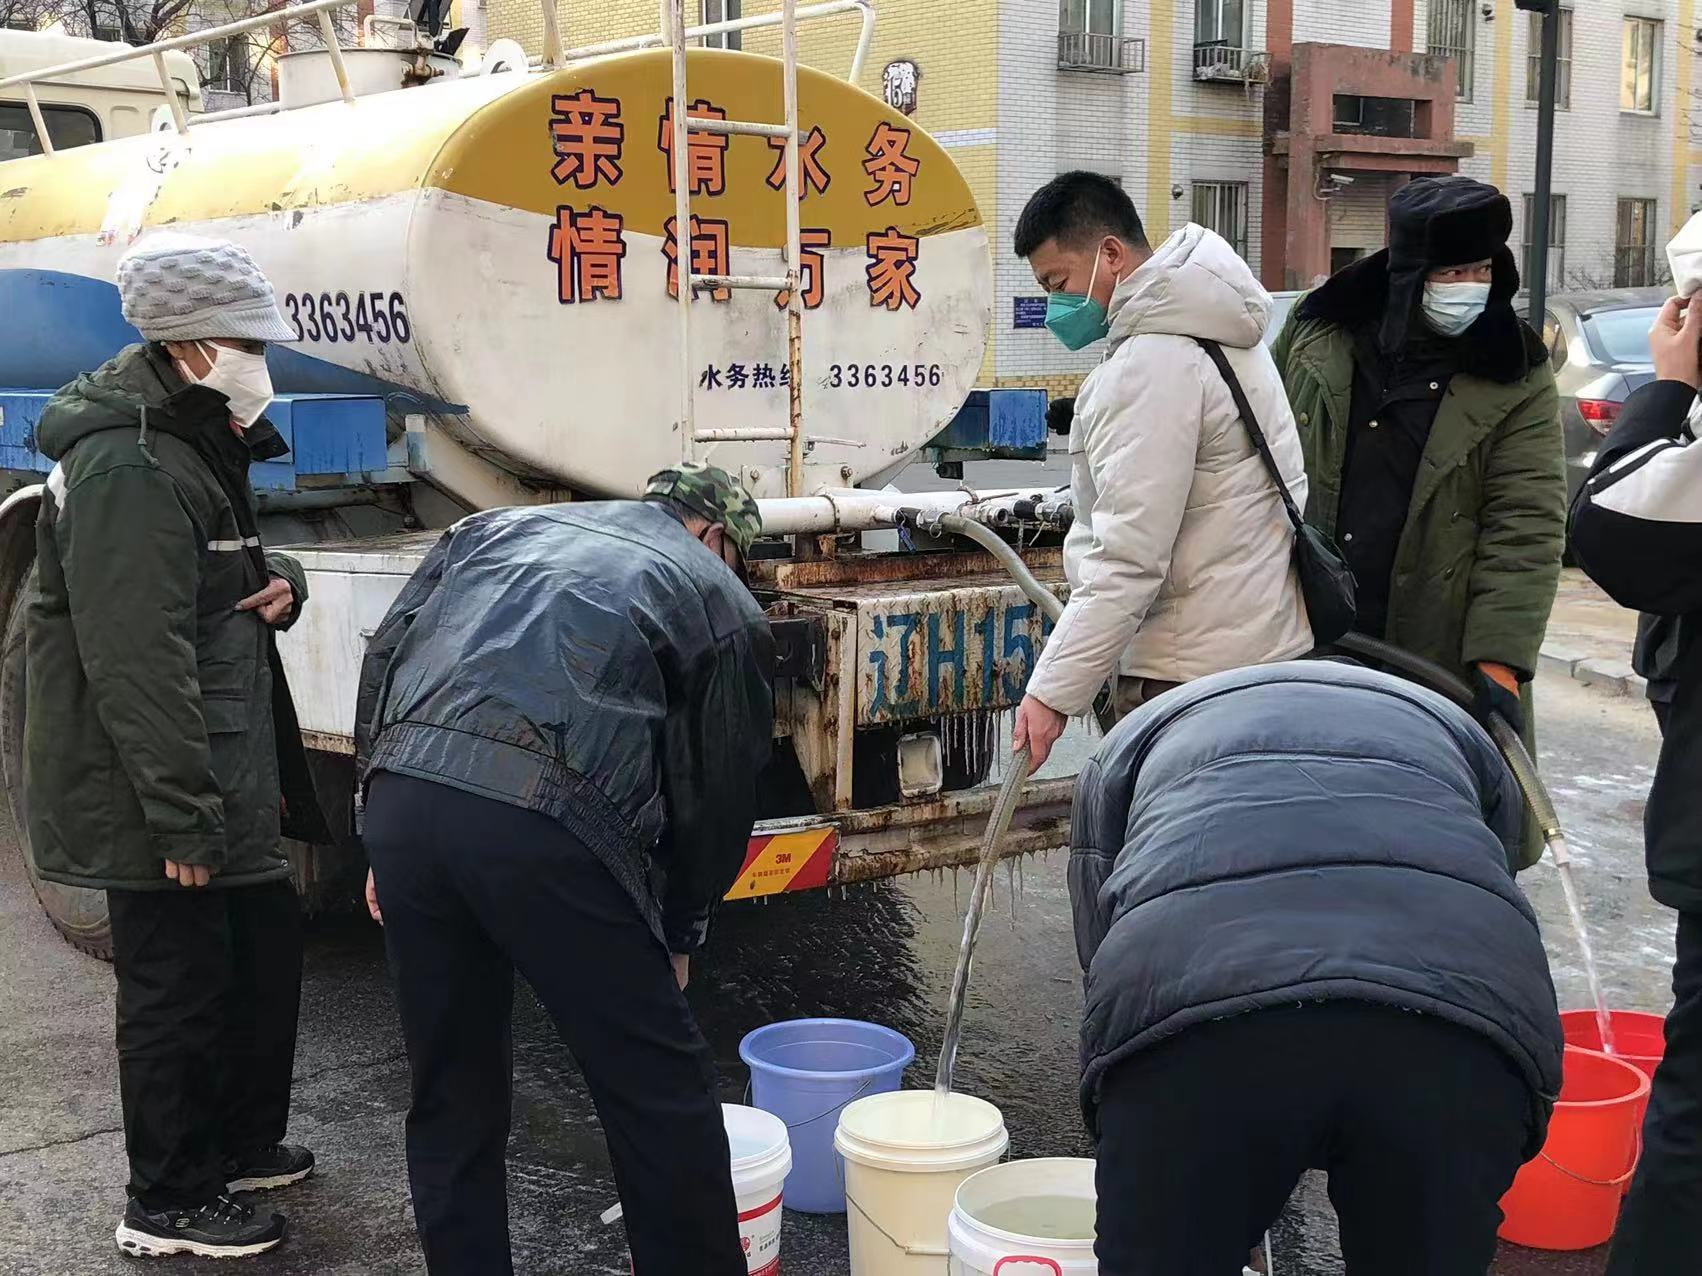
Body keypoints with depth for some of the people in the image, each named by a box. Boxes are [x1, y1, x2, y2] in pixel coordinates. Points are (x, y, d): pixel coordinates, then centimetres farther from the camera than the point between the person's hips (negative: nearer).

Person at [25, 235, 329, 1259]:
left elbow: (221, 577, 27)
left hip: (224, 777, 10)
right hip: (154, 792, -10)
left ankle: (240, 1144, 36)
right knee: (181, 984, 1)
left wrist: (281, 582, 3)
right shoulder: (127, 468, -21)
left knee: (267, 945, 19)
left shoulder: (196, 445, 12)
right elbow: (138, 662, -26)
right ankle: (169, 1205, 17)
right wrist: (182, 817, -26)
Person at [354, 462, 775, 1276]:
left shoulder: (498, 527, 30)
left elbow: (385, 659, 22)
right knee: (660, 1092, 11)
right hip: (544, 822, -5)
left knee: (452, 1094, 20)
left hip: (402, 794, 5)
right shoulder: (720, 602, 19)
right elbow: (718, 797, 19)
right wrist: (679, 933, 33)